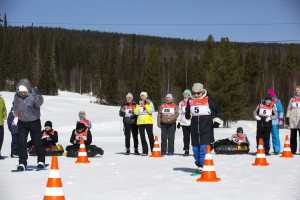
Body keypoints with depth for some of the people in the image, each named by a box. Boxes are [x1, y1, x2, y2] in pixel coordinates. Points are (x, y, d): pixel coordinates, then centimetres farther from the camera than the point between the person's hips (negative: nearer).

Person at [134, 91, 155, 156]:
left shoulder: (149, 103, 5)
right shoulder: (138, 104, 14)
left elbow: (151, 111, -11)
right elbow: (136, 112, 1)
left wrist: (145, 105, -15)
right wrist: (139, 105, -8)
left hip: (148, 122, -3)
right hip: (140, 122, 3)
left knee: (150, 136, -2)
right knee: (142, 137, 3)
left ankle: (153, 150, 4)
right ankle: (145, 151, 7)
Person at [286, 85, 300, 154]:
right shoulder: (292, 99, 14)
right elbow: (289, 109, 15)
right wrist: (287, 117, 8)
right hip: (292, 120, 3)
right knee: (293, 136, 6)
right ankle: (293, 150, 10)